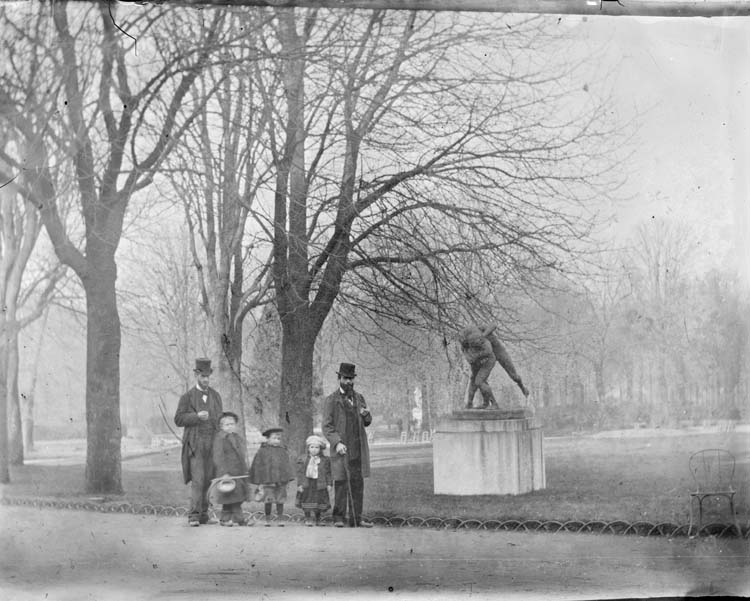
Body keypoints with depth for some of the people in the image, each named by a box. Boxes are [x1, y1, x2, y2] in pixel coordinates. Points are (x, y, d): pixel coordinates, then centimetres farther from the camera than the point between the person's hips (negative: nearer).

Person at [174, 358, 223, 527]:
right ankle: (194, 516, -13)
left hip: (212, 444, 4)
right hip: (195, 444, -4)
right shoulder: (187, 397, 2)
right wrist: (197, 416, -18)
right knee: (197, 479, -13)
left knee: (207, 480, 3)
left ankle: (203, 515, 10)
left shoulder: (216, 396, 14)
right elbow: (179, 419, -2)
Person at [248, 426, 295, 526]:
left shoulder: (283, 451, 11)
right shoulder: (262, 451, 0)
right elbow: (257, 467, 2)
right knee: (268, 500, -2)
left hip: (281, 481, 3)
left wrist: (288, 478, 3)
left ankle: (280, 520, 12)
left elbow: (287, 465, 13)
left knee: (280, 501, 3)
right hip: (267, 481, -3)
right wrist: (259, 482, -1)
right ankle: (267, 520, 11)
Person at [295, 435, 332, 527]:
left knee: (319, 503, 4)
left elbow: (328, 473, 5)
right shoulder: (302, 459, 4)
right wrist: (299, 484, -4)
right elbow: (300, 472, 2)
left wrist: (329, 484, -2)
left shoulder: (325, 460, 4)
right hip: (307, 484, 0)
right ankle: (308, 519, 8)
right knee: (307, 503, -2)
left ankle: (318, 519, 22)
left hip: (319, 484, 0)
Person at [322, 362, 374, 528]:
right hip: (341, 449, -4)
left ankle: (356, 518, 9)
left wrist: (366, 414, -2)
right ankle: (338, 518, 1)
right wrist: (337, 443, -18)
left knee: (358, 483, 4)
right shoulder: (331, 400, 1)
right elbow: (327, 426, -4)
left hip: (358, 449, 4)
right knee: (341, 483, -5)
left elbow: (367, 422, 22)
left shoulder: (359, 398, 16)